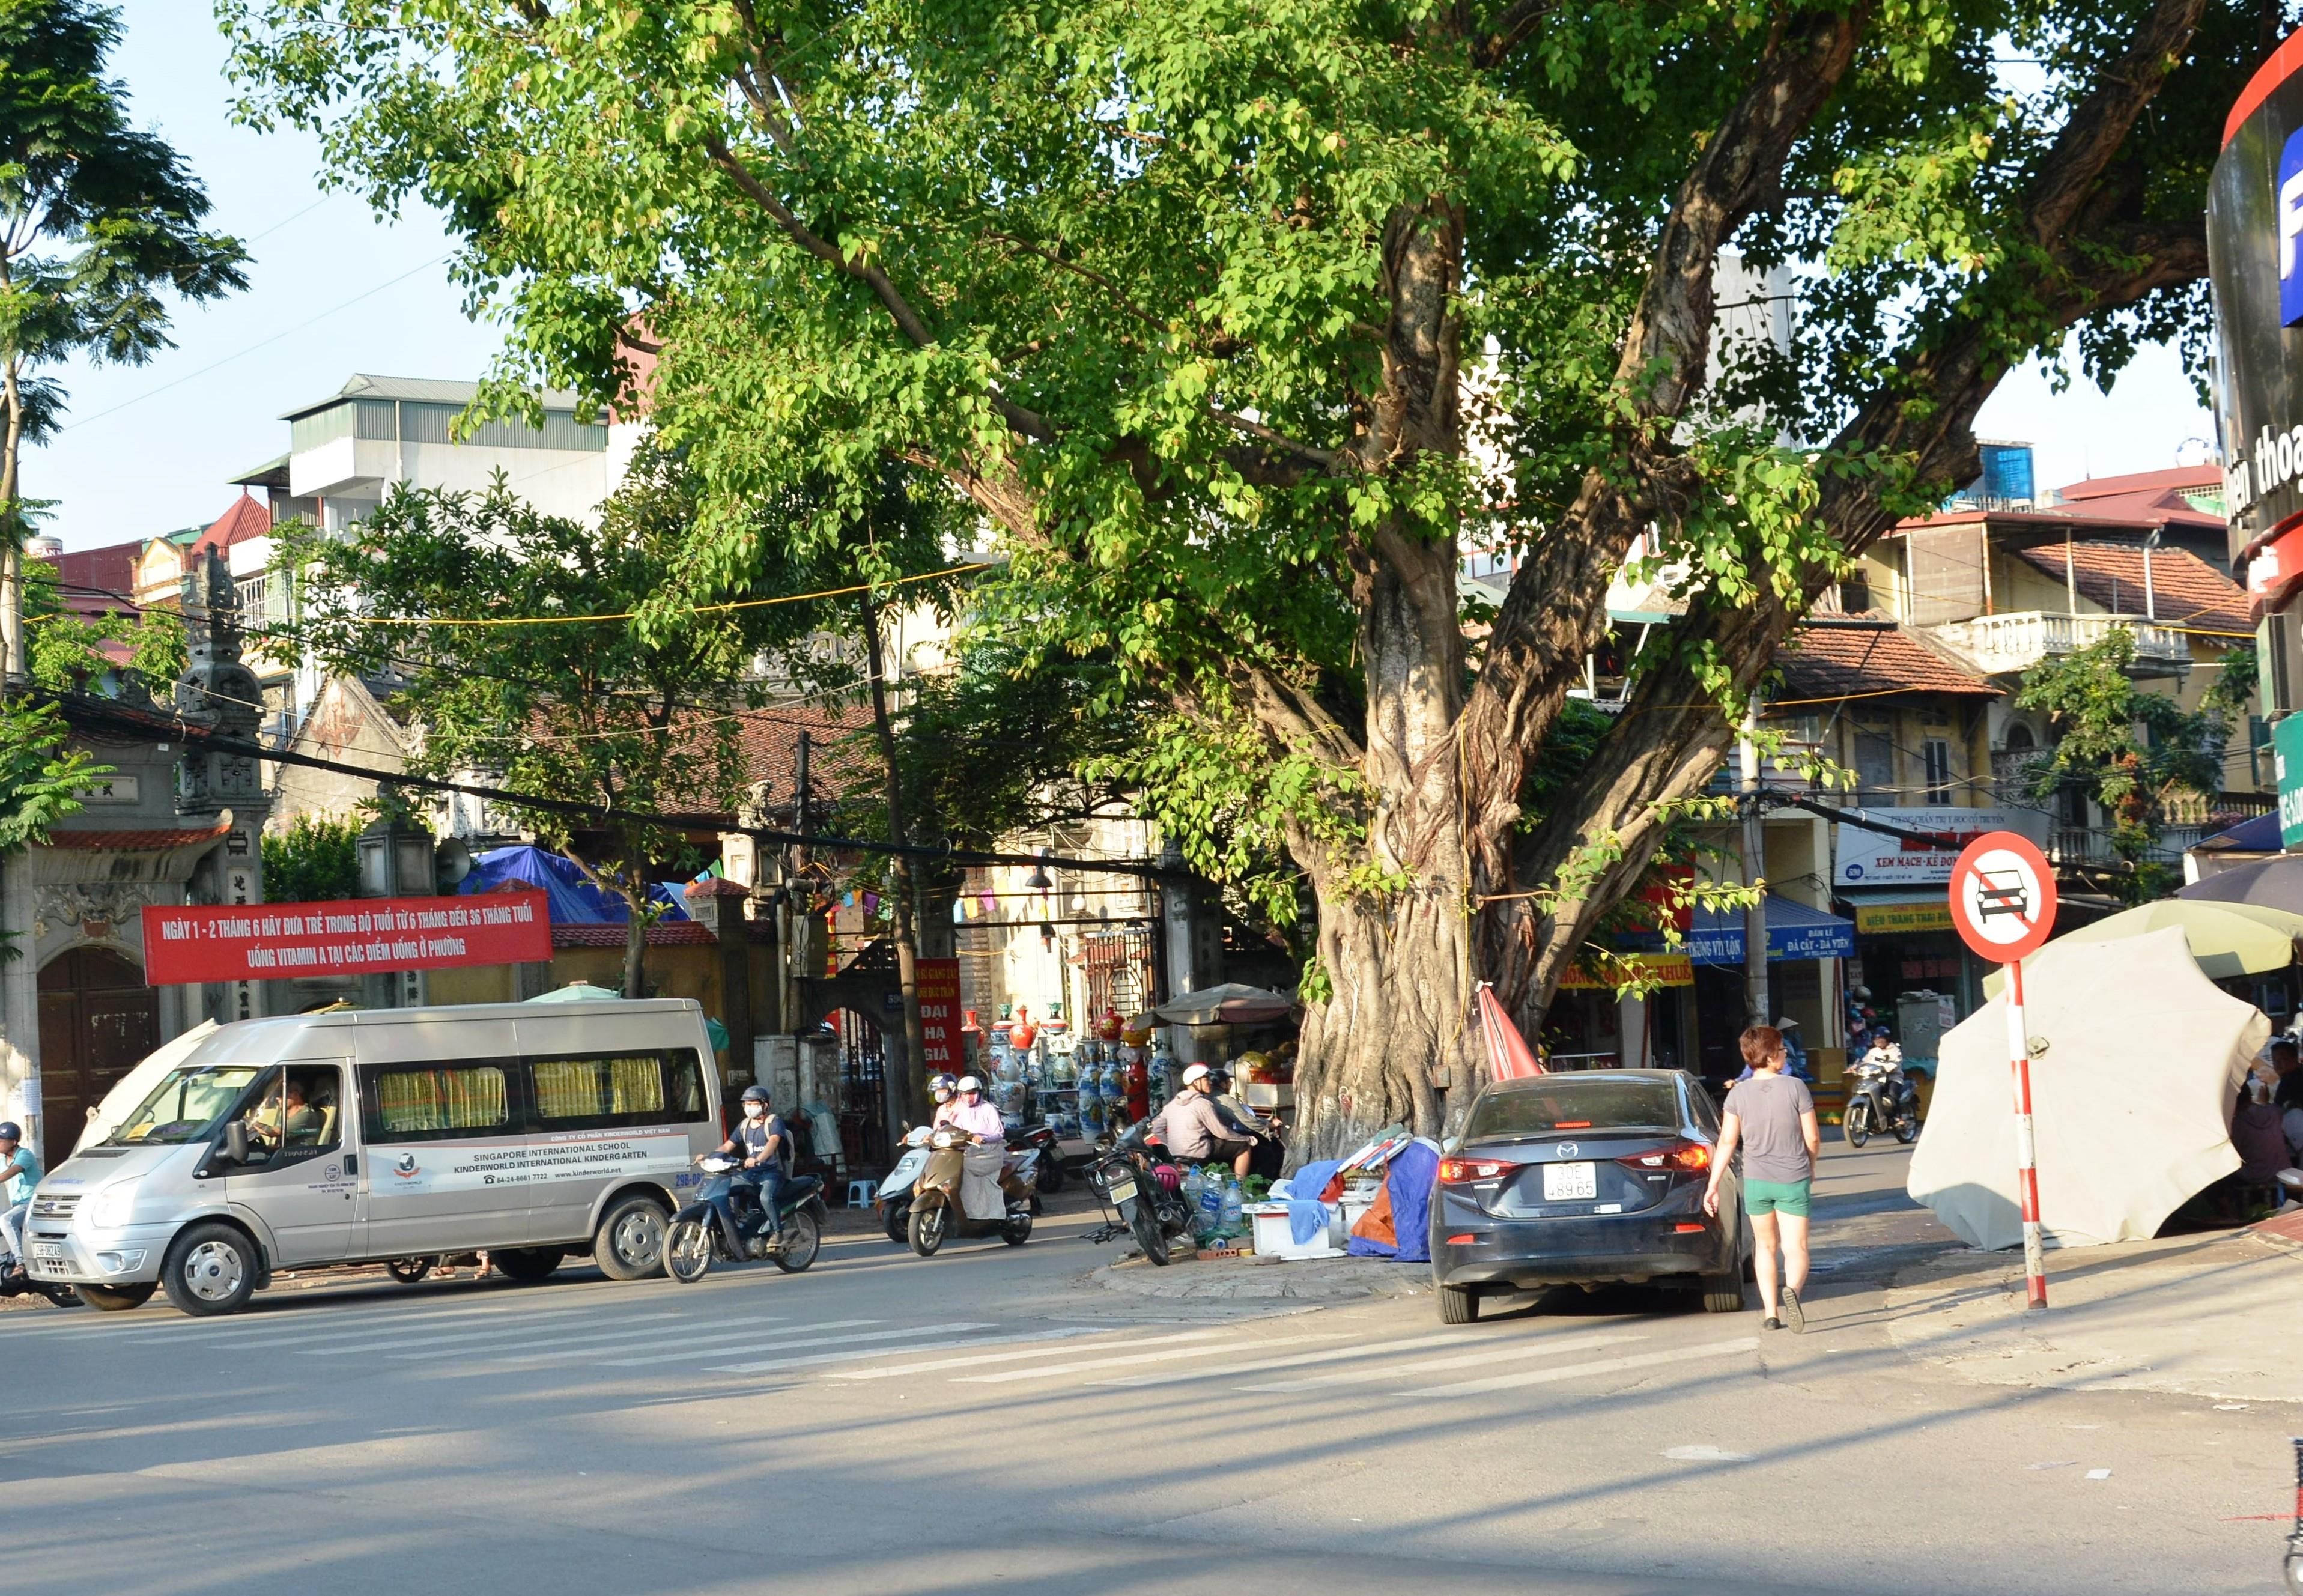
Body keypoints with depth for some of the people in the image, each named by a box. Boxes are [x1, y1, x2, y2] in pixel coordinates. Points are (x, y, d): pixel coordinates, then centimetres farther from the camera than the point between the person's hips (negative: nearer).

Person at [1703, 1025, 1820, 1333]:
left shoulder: (1738, 1095, -3)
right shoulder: (1795, 1088, -9)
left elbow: (1727, 1143, -4)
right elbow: (1813, 1139, -4)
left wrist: (1713, 1185, 1)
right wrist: (1811, 1168, 15)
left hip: (1756, 1181, 2)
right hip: (1793, 1180, -2)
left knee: (1766, 1246, 18)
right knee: (1796, 1248, 0)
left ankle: (1771, 1313, 15)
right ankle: (1792, 1289, -31)